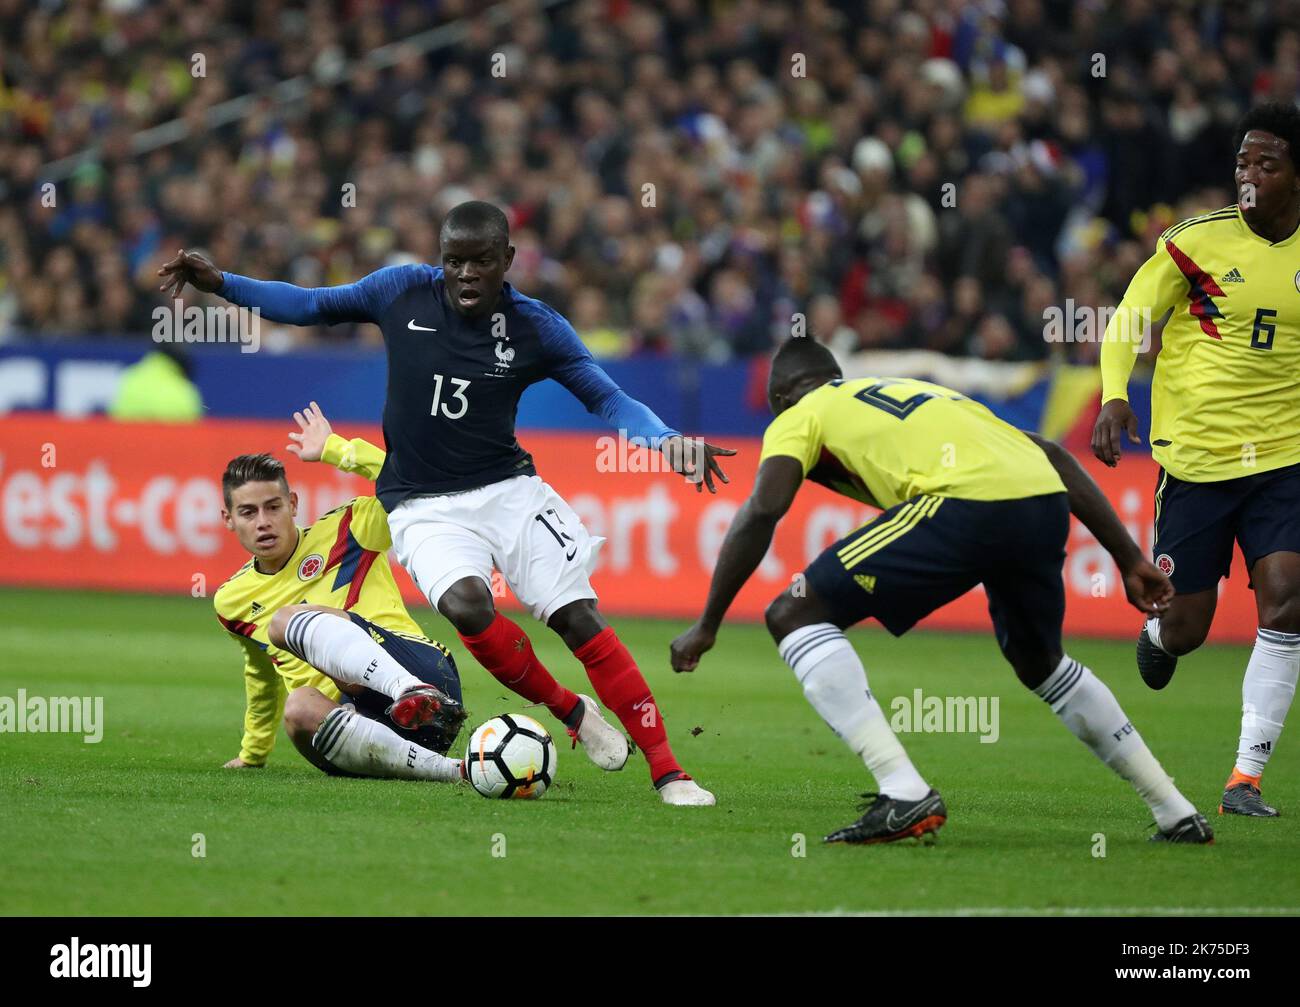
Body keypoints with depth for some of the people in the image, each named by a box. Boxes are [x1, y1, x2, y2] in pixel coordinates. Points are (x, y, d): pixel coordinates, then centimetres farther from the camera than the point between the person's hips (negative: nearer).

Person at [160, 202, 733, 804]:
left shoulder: (537, 328, -4)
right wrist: (218, 282, 1)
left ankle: (667, 772, -8)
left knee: (578, 616, -14)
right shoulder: (403, 291, -2)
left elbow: (608, 398, -2)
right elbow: (310, 306, 10)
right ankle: (571, 713, -7)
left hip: (506, 487, 0)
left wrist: (664, 439, -21)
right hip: (422, 506, 0)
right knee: (466, 604, -30)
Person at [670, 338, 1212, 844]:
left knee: (794, 616, 3)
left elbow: (762, 511, 3)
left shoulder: (798, 416, 22)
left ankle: (904, 795, -9)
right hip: (1046, 503, 7)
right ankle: (1177, 814, 35)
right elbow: (1053, 455, 31)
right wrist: (1130, 560, 30)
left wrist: (708, 625, 9)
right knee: (1041, 665, 34)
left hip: (964, 506, -7)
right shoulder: (918, 391, 39)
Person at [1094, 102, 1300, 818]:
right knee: (1186, 628, 2)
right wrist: (1113, 397, -16)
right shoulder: (1195, 242, -6)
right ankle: (1158, 633, 43)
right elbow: (1129, 320, -1)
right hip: (1193, 457, -1)